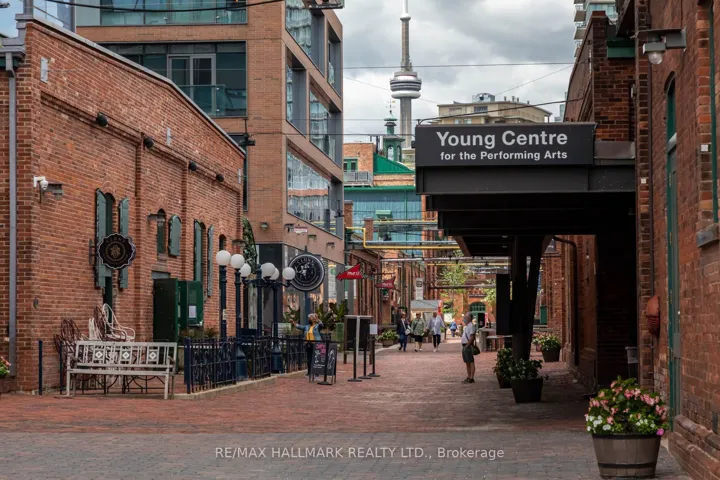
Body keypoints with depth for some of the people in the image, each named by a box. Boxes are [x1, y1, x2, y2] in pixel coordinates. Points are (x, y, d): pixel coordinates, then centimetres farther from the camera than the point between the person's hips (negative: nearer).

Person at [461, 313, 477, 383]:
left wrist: (467, 345, -21)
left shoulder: (471, 326, -13)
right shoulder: (466, 326, 18)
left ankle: (471, 378, -9)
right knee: (467, 362, 12)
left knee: (471, 362, -8)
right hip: (464, 346, 10)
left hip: (468, 346, -10)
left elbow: (472, 337, -19)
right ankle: (469, 377, 17)